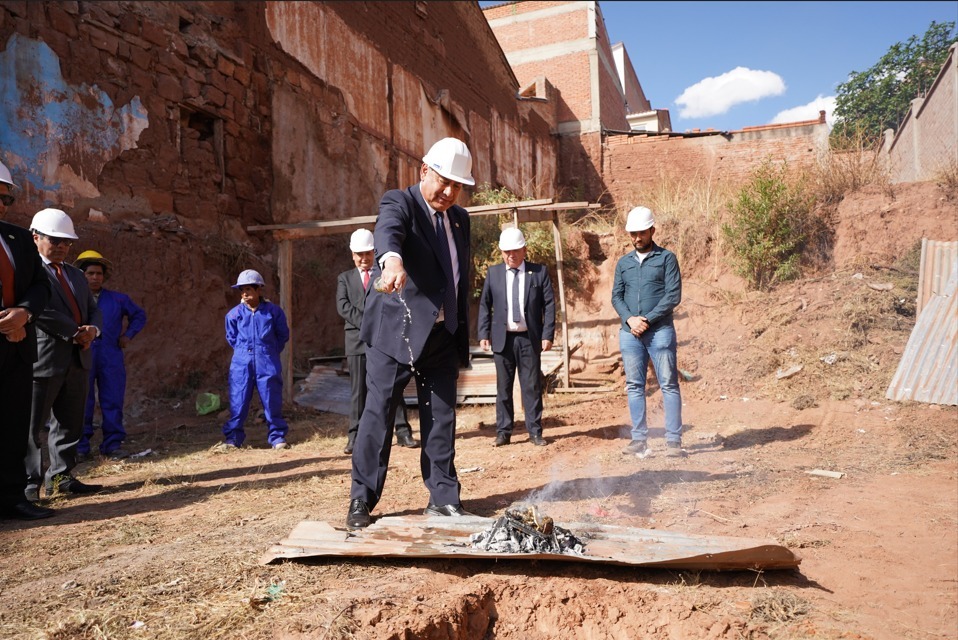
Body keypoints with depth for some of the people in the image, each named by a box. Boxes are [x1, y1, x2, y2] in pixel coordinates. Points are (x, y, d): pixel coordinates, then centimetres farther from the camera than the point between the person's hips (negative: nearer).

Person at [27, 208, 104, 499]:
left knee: (70, 424, 11)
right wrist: (76, 333, -14)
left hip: (77, 360, 8)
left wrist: (92, 330, -4)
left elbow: (93, 310, 18)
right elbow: (41, 310, -18)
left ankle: (61, 478, 20)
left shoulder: (76, 274, 20)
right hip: (42, 360, -8)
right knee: (32, 426, -1)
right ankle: (29, 485, 7)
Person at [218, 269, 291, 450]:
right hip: (241, 364, 1)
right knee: (238, 403, 4)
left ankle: (277, 437, 13)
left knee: (272, 401, 3)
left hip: (267, 364, -1)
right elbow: (231, 337, 17)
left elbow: (283, 335, 9)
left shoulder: (273, 311, -1)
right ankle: (232, 438, 15)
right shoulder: (235, 313, 2)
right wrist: (243, 351, 10)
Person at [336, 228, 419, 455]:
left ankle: (403, 432, 2)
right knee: (358, 389, 2)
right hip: (357, 339, 1)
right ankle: (355, 436, 6)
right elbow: (343, 306, 0)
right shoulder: (345, 278, 15)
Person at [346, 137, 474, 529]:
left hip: (443, 336, 6)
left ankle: (443, 498, 20)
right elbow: (388, 230, -30)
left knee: (442, 418, 8)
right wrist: (392, 260, -53)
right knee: (378, 413, 0)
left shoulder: (460, 219, 14)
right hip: (396, 331, -5)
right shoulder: (398, 203, -4)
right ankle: (362, 501, 12)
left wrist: (463, 341, 14)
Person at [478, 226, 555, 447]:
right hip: (503, 338, 1)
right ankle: (503, 432, 14)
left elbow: (549, 305, 1)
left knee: (532, 386, 4)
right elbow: (484, 305, 8)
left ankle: (535, 432, 12)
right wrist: (483, 334, 0)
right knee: (503, 387, 6)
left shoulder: (539, 272, 2)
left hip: (529, 338, -1)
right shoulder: (493, 273, 7)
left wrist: (548, 335, -7)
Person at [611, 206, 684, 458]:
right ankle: (639, 439, 13)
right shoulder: (623, 262, 15)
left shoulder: (666, 258, 2)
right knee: (634, 386, 6)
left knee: (669, 385, -2)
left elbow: (674, 295, -6)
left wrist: (648, 319, -13)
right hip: (629, 333, 4)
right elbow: (616, 296, 10)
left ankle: (673, 440, 2)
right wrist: (629, 319, -8)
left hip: (660, 330, -4)